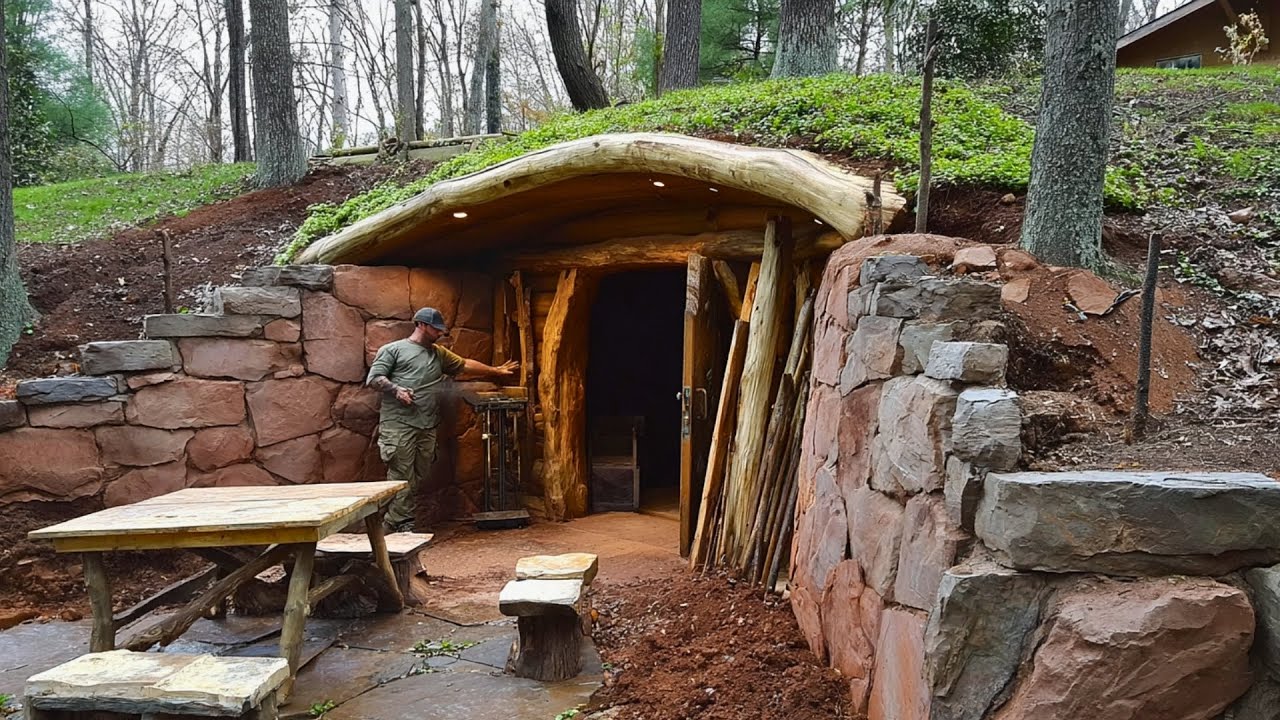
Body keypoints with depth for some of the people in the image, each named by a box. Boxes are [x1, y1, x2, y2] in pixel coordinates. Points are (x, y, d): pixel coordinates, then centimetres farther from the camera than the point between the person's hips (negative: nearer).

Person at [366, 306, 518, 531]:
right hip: (399, 424, -6)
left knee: (417, 477, 4)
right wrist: (396, 389, -15)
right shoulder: (393, 350, 4)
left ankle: (393, 521, 11)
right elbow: (373, 378, -1)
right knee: (402, 476, -8)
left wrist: (496, 371, 27)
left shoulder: (439, 353, 22)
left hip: (427, 427, 6)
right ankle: (402, 523, -3)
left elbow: (465, 365, 27)